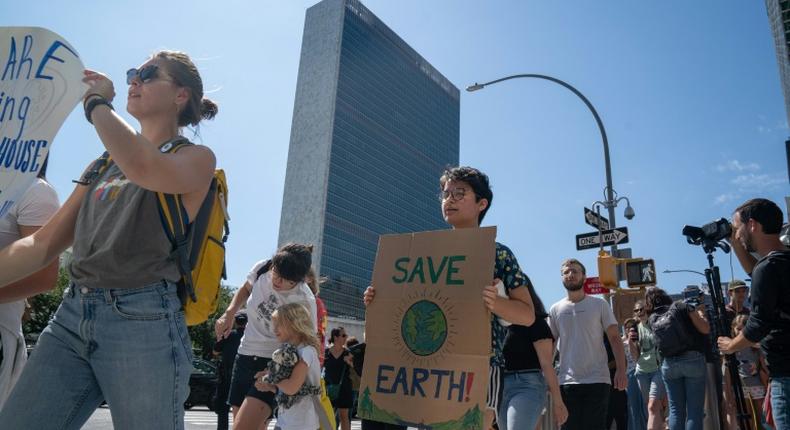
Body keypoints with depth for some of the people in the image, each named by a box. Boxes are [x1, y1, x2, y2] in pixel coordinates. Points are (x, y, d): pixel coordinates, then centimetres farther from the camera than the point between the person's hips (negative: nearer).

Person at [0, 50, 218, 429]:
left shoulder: (196, 158, 0)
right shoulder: (104, 165, 18)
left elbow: (143, 167, -23)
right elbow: (43, 243, 17)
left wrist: (97, 101, -6)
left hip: (143, 320, -5)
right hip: (72, 316, 6)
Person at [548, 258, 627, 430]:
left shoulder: (600, 304, 4)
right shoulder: (555, 310, 9)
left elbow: (615, 339, 0)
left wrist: (621, 370, -11)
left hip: (597, 381, -2)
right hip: (566, 382, 2)